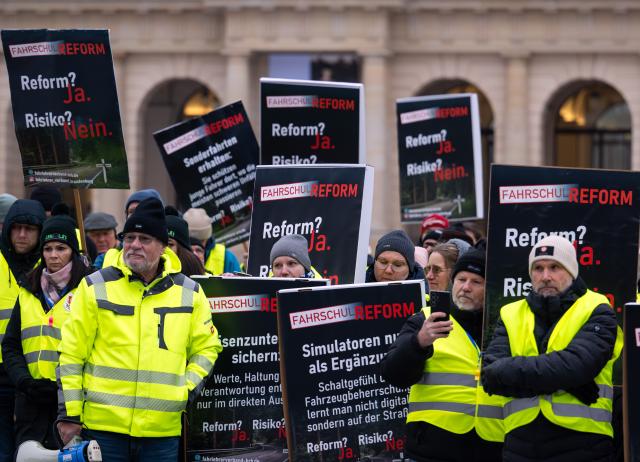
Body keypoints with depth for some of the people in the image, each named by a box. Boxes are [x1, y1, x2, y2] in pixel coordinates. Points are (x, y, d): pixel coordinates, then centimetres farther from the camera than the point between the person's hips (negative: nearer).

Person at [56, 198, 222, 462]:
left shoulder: (190, 293, 9)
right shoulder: (96, 287, 3)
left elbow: (206, 348, 18)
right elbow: (72, 353, 3)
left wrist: (188, 388, 1)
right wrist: (69, 413, 0)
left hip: (163, 430, 2)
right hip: (104, 426, -2)